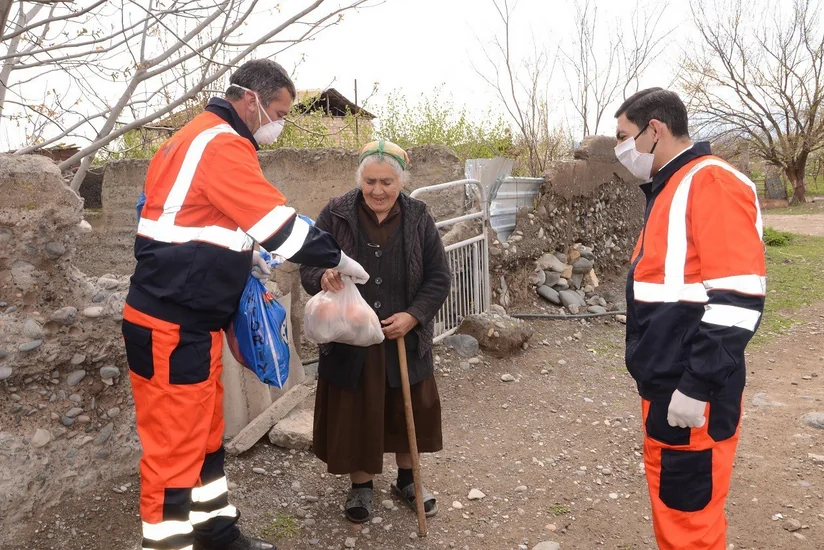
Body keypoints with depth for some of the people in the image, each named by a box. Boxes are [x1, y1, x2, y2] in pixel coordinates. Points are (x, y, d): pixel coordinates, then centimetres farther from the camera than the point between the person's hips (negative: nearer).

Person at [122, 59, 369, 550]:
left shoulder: (199, 139, 15)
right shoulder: (223, 145, -17)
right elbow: (283, 226, -18)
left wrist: (242, 256, 11)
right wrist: (340, 260, -5)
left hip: (189, 322, 11)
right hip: (173, 329, -11)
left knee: (206, 437, 19)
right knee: (175, 449, -1)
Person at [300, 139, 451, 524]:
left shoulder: (418, 219, -4)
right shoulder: (335, 215, -7)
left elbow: (439, 278, -1)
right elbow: (308, 267, -5)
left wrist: (413, 316, -16)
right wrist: (323, 278, -29)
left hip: (404, 338, 2)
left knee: (408, 410, 14)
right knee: (354, 413, 8)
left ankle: (406, 479, 38)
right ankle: (361, 485, 31)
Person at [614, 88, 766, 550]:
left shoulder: (712, 183, -16)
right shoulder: (669, 188, 14)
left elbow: (737, 299, -23)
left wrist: (697, 386, -22)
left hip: (691, 393, -9)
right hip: (665, 383, 9)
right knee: (669, 502, 21)